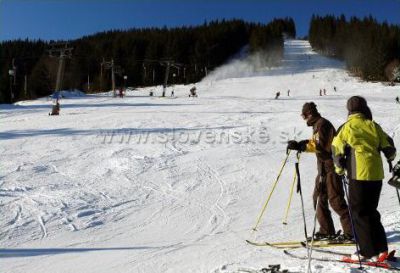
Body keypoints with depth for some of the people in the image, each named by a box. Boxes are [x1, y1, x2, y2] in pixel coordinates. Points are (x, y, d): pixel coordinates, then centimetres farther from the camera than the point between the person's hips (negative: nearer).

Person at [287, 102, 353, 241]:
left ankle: (351, 231, -1)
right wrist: (299, 145, 11)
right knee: (319, 198, 11)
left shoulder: (322, 124, -14)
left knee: (335, 200, -8)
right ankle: (327, 231, 19)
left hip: (331, 168, -10)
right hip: (324, 168, 10)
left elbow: (320, 146, -24)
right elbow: (313, 142, 24)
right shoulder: (318, 125, 17)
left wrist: (300, 146, -23)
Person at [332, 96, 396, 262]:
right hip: (376, 175, 5)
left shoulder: (347, 126, -3)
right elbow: (388, 145, 12)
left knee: (359, 212, 5)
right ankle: (381, 249, 17)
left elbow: (336, 147, -6)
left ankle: (368, 252, 5)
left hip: (359, 175, -5)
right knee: (371, 211, 17)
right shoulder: (373, 126, 8)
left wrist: (339, 168, 7)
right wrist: (391, 156, 34)